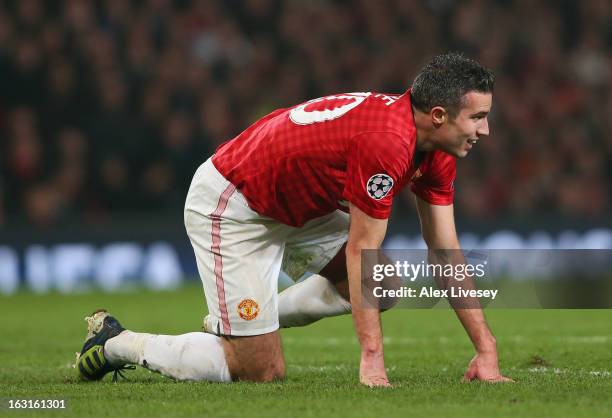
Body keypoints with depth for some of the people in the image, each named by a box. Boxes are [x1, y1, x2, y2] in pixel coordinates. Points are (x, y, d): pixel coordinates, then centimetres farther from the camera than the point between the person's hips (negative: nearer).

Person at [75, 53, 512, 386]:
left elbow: (445, 254, 1)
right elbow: (360, 252, -26)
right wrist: (372, 359, -25)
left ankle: (231, 323, 17)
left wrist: (486, 347, -3)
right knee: (262, 372, -8)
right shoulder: (387, 142, -32)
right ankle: (118, 344, 9)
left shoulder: (437, 150, -3)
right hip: (228, 209, -10)